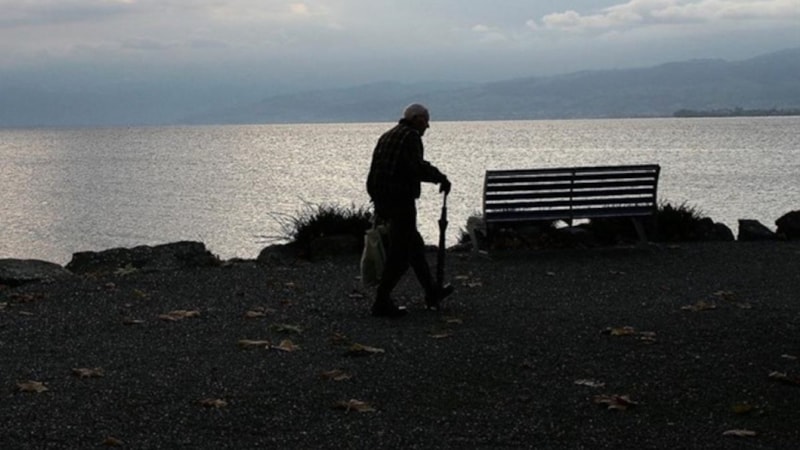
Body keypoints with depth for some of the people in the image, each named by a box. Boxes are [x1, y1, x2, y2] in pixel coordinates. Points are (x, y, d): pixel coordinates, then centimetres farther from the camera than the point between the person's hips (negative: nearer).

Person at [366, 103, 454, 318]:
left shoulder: (387, 137, 18)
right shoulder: (411, 136, -10)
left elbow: (377, 171, 19)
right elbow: (417, 166, -25)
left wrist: (379, 207, 22)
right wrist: (440, 178, -12)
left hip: (382, 201, 10)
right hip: (401, 200, -10)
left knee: (414, 244, 21)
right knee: (400, 252, -3)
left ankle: (432, 292, 32)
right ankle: (382, 303, -2)